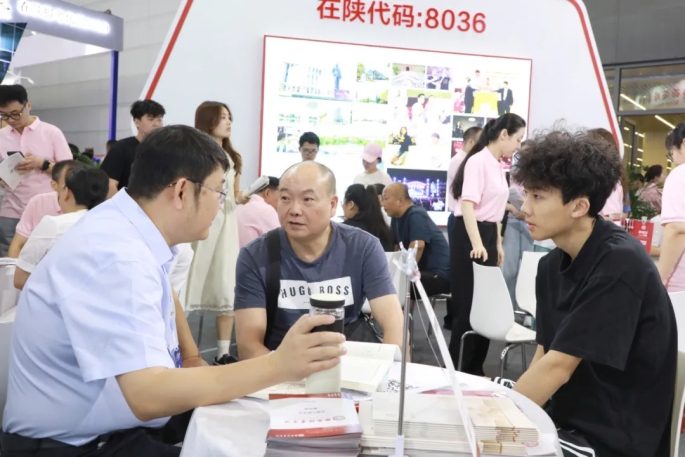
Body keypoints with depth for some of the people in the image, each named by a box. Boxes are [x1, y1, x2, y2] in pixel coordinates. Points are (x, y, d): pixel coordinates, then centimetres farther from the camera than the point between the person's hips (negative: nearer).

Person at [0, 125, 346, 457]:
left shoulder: (130, 230, 0)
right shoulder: (116, 255, -28)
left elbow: (164, 295, 21)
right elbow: (147, 395, -36)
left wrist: (192, 358, 8)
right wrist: (278, 366, -34)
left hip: (121, 420, 8)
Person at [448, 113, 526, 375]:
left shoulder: (498, 165, 14)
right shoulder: (478, 161, -14)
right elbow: (468, 205, -24)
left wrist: (498, 244, 21)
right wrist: (477, 244, -32)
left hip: (488, 236, 9)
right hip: (470, 236, -9)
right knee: (470, 305, -3)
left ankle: (473, 369, 24)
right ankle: (456, 370, 10)